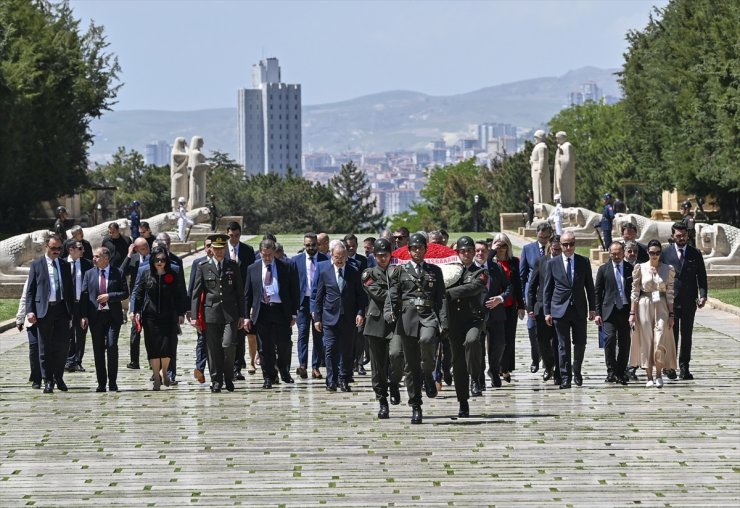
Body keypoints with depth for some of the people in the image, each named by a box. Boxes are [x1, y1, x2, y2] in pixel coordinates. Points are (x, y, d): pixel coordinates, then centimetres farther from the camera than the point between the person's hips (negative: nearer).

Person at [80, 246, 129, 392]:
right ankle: (101, 382, 9)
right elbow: (84, 296, 6)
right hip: (95, 316, 2)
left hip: (113, 316, -2)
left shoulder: (117, 274, 3)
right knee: (98, 350, 3)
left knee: (112, 346, -12)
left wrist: (109, 296, -12)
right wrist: (84, 316, -3)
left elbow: (125, 293, 3)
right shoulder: (89, 274, 9)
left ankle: (112, 381, -2)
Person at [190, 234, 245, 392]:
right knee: (213, 349, 1)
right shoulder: (203, 267, 5)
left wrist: (241, 315, 7)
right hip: (211, 313, 0)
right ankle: (216, 381, 12)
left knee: (228, 345, -12)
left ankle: (228, 378, 8)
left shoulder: (233, 266, 9)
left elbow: (240, 292, 11)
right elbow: (195, 293, 4)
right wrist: (194, 316, -2)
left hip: (230, 314, 0)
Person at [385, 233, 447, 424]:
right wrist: (390, 313, -14)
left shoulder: (435, 271, 13)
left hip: (429, 315, -1)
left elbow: (441, 298, 9)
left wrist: (443, 322, -2)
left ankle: (428, 374, -8)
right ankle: (415, 407, 6)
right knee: (411, 365, -1)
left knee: (427, 340, -35)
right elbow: (392, 295, 5)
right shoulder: (401, 271, 11)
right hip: (407, 317, 1)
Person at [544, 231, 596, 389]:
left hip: (579, 309, 1)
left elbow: (589, 287, 8)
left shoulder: (584, 262, 4)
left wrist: (592, 309, 4)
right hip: (560, 309, -1)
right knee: (563, 345, 1)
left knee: (580, 343, 4)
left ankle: (577, 371, 26)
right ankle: (565, 377, 6)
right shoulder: (552, 263, 2)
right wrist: (547, 312, -1)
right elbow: (547, 289, 4)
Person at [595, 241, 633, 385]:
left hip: (626, 310, 1)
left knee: (624, 342, 3)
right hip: (609, 310, -1)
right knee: (610, 338, -15)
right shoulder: (603, 269, 6)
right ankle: (611, 371, -9)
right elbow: (597, 292, 7)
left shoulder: (631, 269, 7)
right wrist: (597, 313, 0)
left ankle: (621, 372, 12)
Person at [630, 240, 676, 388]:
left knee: (660, 342, -10)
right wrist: (632, 313, -2)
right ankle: (649, 377, 9)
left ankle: (659, 375, 7)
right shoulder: (640, 268, 1)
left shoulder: (668, 269, 4)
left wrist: (671, 314, 1)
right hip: (644, 306, 0)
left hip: (661, 306, 0)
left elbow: (670, 294, 5)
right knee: (646, 341, 1)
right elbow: (635, 292, 2)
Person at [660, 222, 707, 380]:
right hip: (670, 301, -1)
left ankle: (684, 367, 9)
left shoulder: (695, 254, 6)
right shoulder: (665, 254, 2)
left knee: (686, 335, 5)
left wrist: (702, 295, -9)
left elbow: (702, 277, 5)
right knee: (671, 335, 1)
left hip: (689, 302, 1)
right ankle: (670, 366, 8)